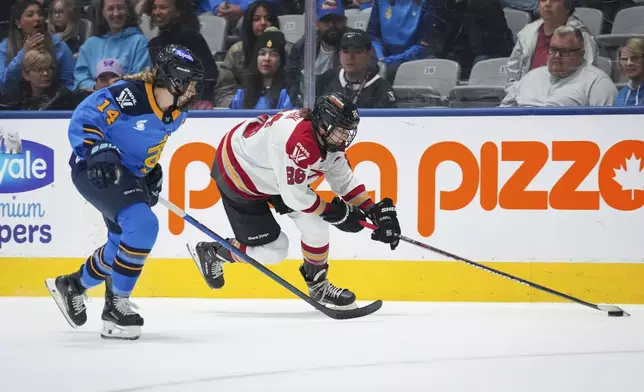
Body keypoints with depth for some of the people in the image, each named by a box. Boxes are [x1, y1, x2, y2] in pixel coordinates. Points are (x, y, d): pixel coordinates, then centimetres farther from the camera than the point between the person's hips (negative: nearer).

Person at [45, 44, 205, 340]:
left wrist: (153, 172, 16)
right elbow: (82, 120, -24)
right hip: (96, 170, -10)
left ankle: (72, 285, 38)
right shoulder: (129, 95, -25)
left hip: (129, 175, 10)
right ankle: (116, 304, -14)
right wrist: (97, 151, -35)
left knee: (124, 245, 15)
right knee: (143, 225, -26)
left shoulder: (175, 113, 2)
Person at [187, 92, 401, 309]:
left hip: (269, 172, 8)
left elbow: (344, 179, 3)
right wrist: (334, 212, -20)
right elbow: (294, 196, -31)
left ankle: (318, 285, 14)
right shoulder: (298, 142, -38)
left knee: (315, 224, -3)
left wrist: (374, 211, -5)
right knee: (272, 249, -3)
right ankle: (210, 253, 18)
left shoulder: (328, 138, -10)